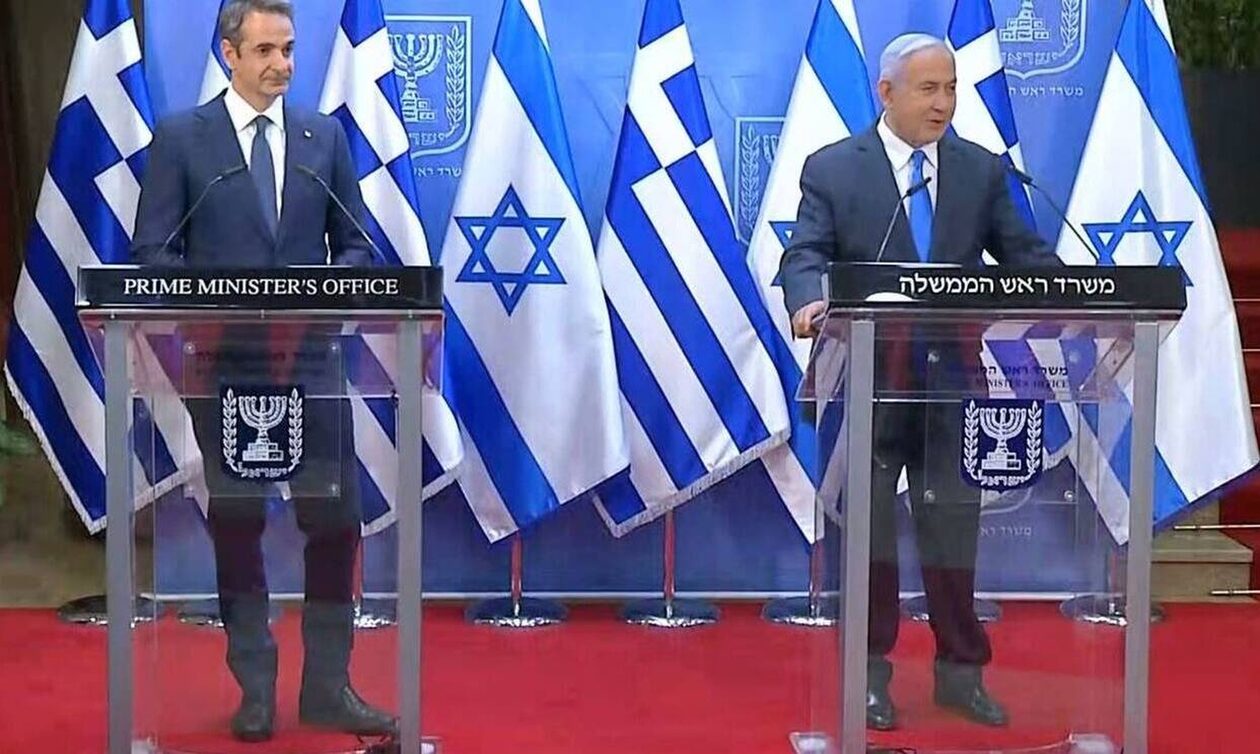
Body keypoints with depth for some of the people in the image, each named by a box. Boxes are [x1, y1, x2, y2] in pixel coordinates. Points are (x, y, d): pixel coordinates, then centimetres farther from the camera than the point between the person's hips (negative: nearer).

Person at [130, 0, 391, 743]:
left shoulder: (326, 135, 8)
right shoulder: (181, 137, 1)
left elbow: (354, 243, 9)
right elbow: (152, 250, -1)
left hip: (313, 357, 2)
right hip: (225, 361, -2)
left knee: (336, 519, 0)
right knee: (237, 523, 6)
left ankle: (327, 686, 11)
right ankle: (255, 689, 17)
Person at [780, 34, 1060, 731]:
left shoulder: (983, 170, 9)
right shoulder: (832, 169, 0)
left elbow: (1024, 254, 5)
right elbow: (805, 254, -10)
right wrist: (809, 301, -32)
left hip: (953, 383, 2)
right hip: (867, 380, -2)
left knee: (953, 526, 8)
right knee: (866, 528, 7)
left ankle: (960, 671, 20)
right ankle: (869, 673, 18)